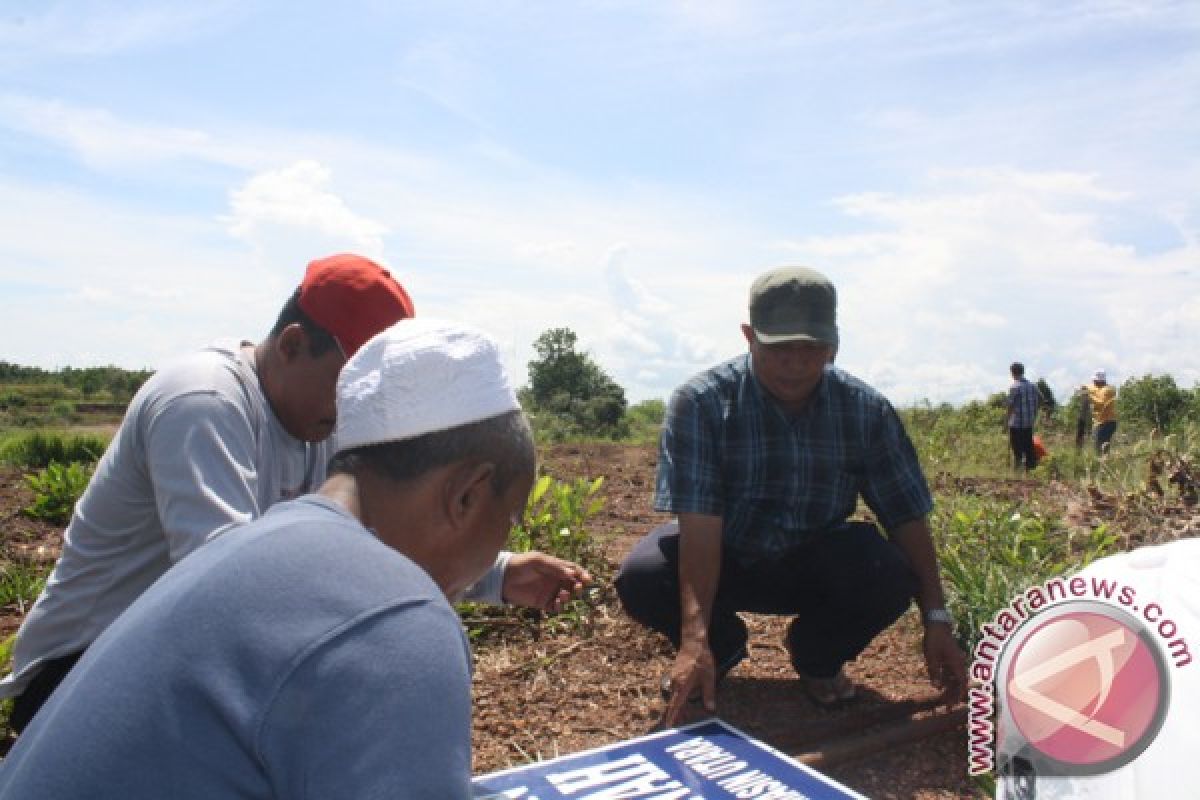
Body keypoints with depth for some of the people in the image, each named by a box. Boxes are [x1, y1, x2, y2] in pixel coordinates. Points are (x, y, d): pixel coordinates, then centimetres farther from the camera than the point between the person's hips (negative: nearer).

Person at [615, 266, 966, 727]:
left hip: (814, 565, 2)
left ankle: (818, 655, 7)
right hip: (724, 562, -1)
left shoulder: (866, 411, -13)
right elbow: (700, 524, -31)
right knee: (640, 578, -30)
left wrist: (936, 622, -17)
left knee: (890, 578, -29)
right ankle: (722, 645, 6)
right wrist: (695, 641, -39)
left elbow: (908, 517, -9)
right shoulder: (700, 403, -22)